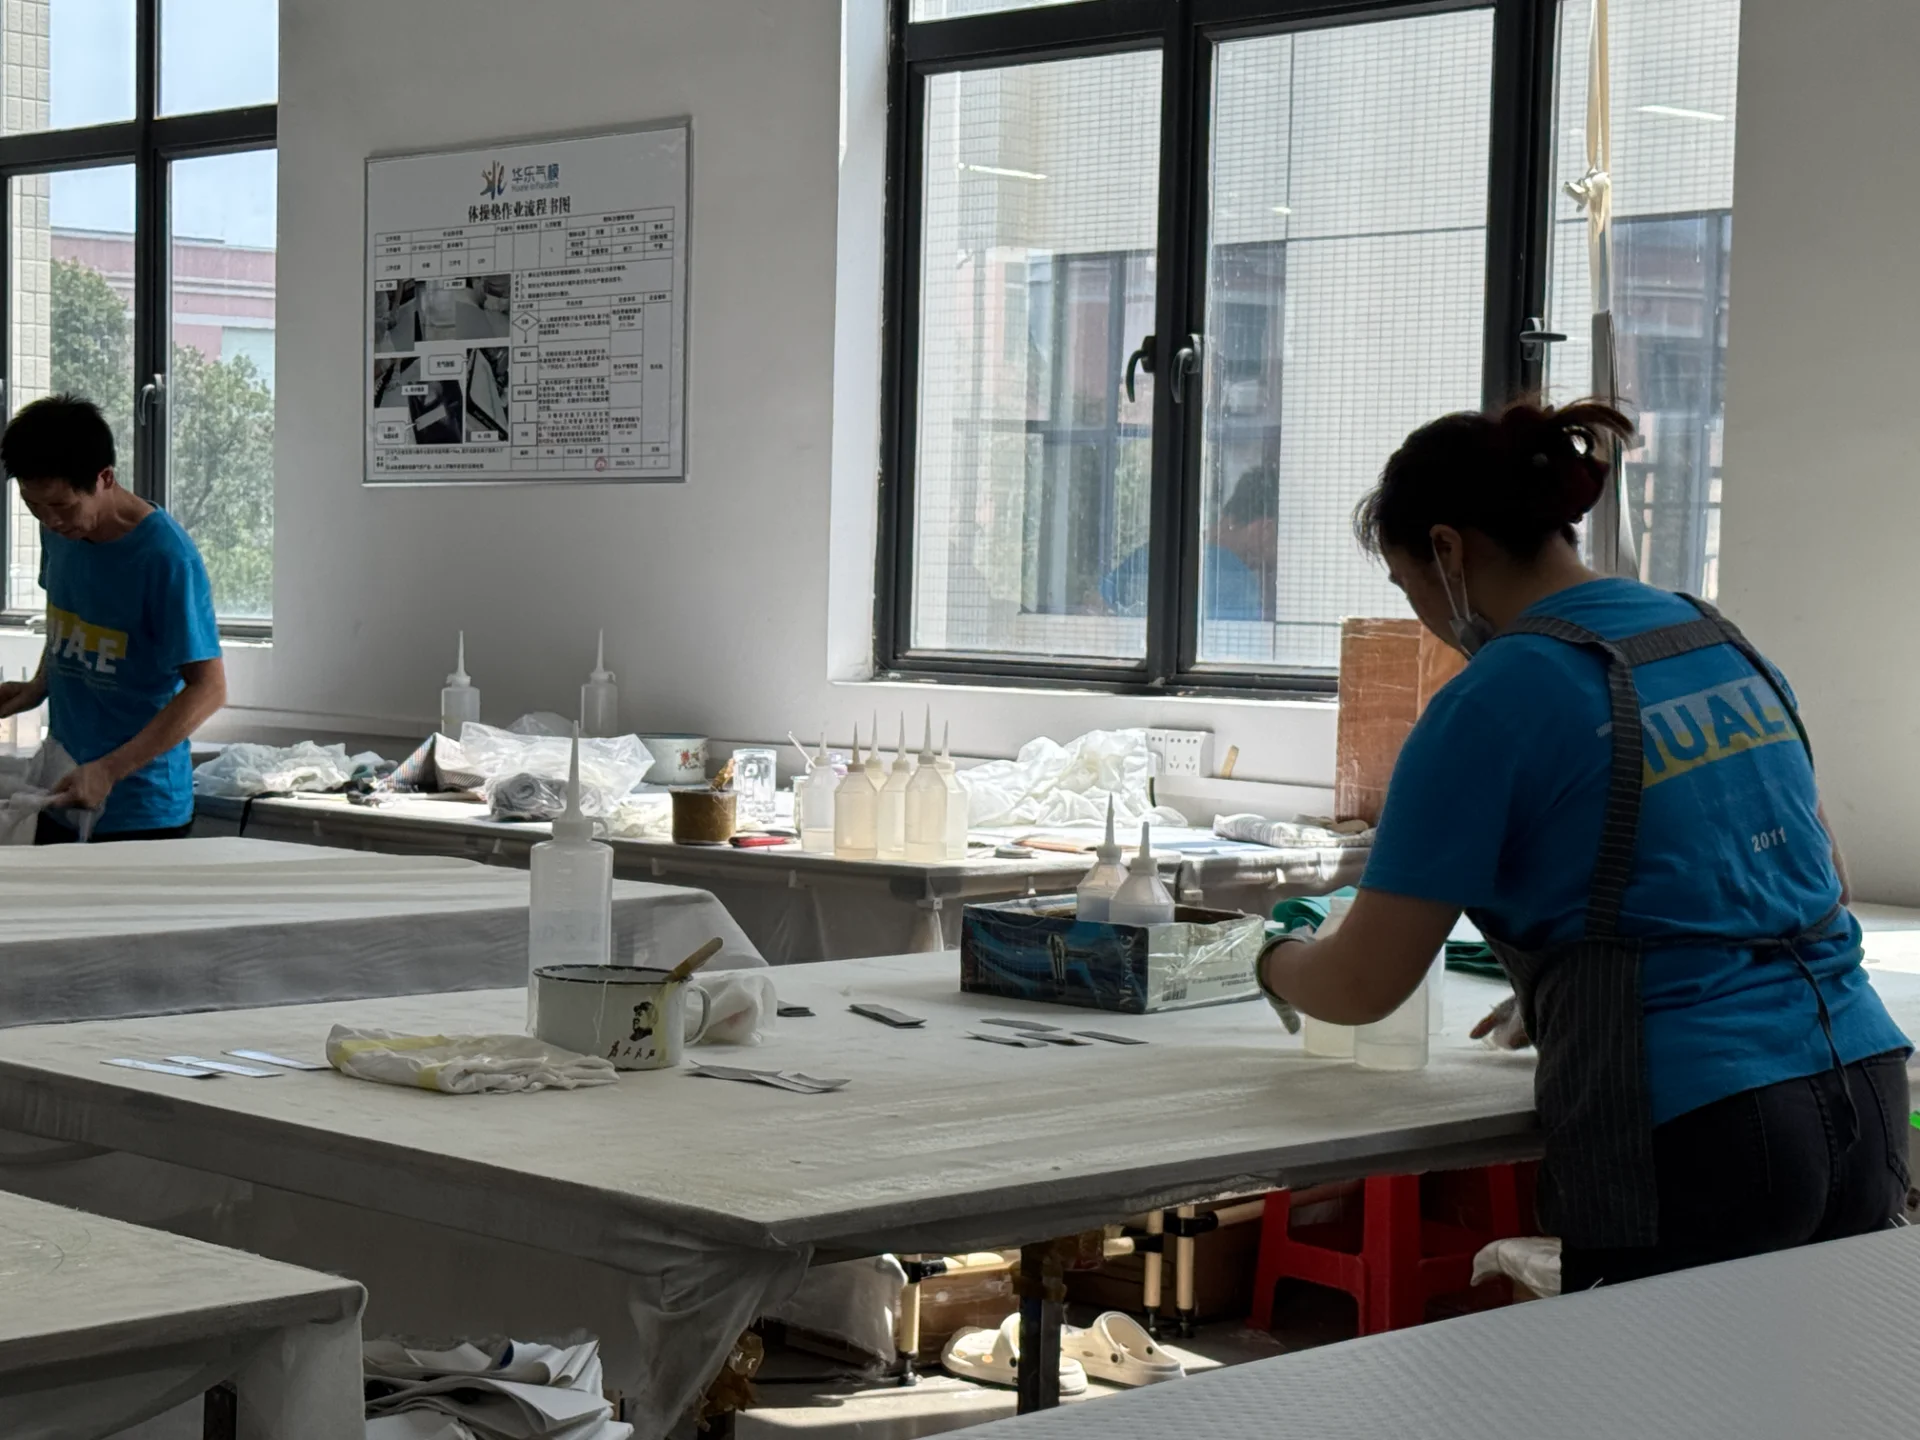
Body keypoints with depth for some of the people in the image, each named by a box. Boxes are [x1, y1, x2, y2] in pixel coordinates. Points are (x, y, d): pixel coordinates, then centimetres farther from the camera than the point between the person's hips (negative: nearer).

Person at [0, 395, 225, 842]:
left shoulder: (165, 557, -18)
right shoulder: (59, 532, 4)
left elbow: (208, 688, -18)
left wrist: (109, 770, -23)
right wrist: (38, 688, 2)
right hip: (63, 794, 6)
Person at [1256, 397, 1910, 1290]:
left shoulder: (1494, 703, -8)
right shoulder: (1715, 640, 13)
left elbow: (1365, 986, -6)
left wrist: (1277, 965, 17)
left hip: (1695, 1143, -7)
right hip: (1864, 1107, 8)